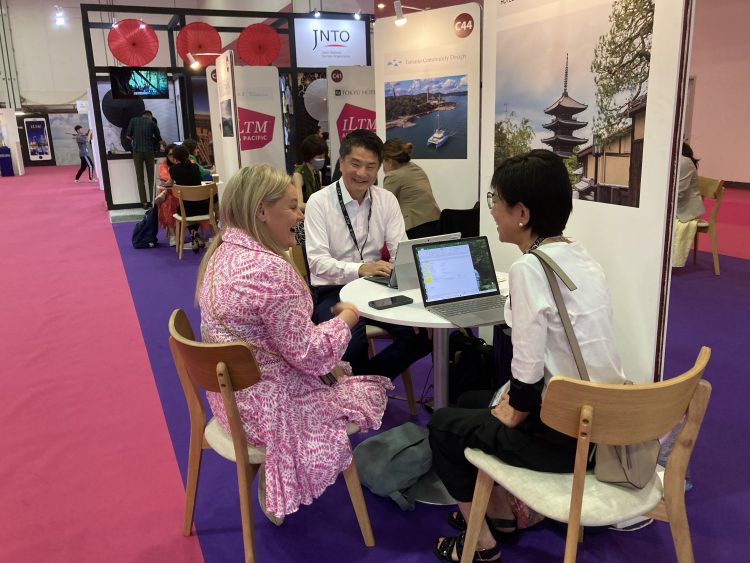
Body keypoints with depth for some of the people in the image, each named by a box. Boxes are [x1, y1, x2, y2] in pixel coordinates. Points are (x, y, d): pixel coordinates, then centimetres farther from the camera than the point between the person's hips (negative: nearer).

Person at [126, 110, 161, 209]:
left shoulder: (134, 120, 5)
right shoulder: (152, 123, 6)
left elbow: (128, 136, 5)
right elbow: (158, 138, 14)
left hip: (137, 151, 0)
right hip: (149, 151, 0)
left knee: (140, 178, 2)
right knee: (151, 177, 7)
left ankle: (144, 202, -2)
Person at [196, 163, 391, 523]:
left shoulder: (223, 251, 1)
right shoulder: (269, 268, -29)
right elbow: (308, 353, -23)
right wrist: (347, 317, -7)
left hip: (230, 394, 9)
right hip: (268, 407, -9)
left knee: (341, 370, 25)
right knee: (371, 391, 12)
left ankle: (274, 478, 27)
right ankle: (274, 486, 19)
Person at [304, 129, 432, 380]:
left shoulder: (387, 200, 4)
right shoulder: (319, 202, -9)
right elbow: (317, 260, -18)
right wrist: (359, 269, -36)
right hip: (333, 292, -4)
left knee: (423, 334, -16)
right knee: (352, 344, -32)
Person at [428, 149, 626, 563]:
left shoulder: (529, 268, -22)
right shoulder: (578, 256, 5)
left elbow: (528, 372, -21)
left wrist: (512, 413, -2)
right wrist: (516, 398, 12)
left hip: (567, 435, -8)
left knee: (443, 425, 12)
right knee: (472, 404, 25)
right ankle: (503, 516, 35)